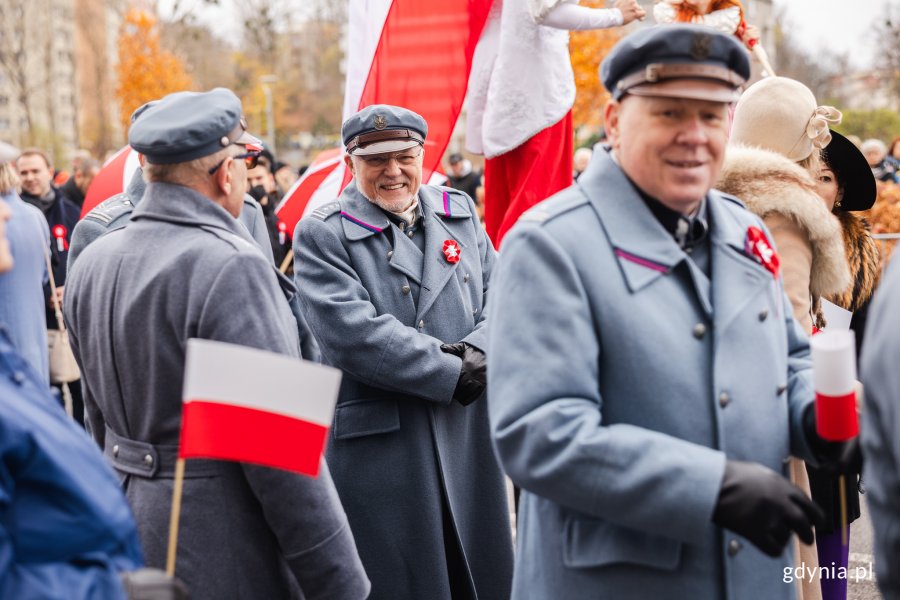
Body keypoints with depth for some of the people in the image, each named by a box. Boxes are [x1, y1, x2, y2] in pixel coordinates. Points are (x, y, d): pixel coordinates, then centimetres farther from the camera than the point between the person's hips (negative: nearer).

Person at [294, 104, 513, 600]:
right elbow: (353, 334, -17)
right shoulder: (321, 235, -5)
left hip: (468, 438, 5)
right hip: (378, 445, -5)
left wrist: (479, 351, -13)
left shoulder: (459, 212, 11)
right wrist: (452, 374, -16)